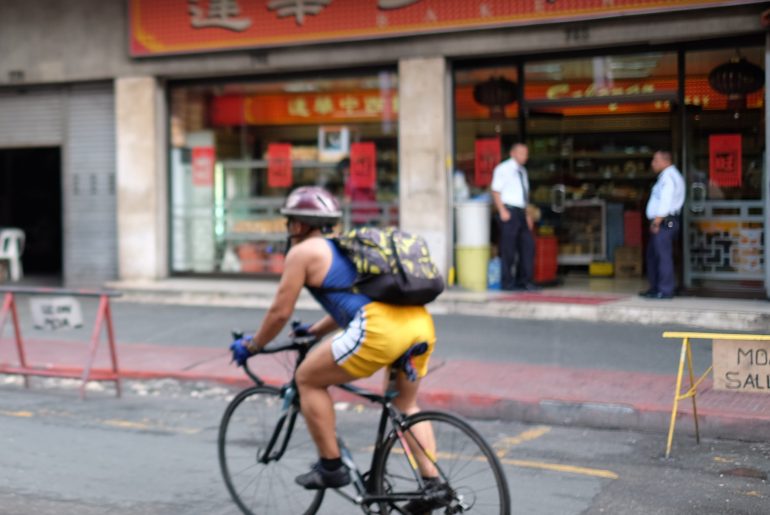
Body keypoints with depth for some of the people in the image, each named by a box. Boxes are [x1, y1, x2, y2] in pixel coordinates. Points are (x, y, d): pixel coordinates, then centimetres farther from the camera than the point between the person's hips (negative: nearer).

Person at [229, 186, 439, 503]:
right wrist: (315, 331, 55)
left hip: (380, 329, -8)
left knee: (307, 379, 12)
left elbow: (280, 312, 11)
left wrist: (252, 346, 27)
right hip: (421, 323, 8)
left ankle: (331, 467, 15)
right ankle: (432, 483, 18)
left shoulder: (303, 252, 9)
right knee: (406, 404, 27)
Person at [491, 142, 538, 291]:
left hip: (521, 212, 8)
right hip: (509, 212, -8)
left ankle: (523, 280, 12)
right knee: (508, 248, -5)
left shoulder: (522, 171, 19)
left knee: (528, 245, 4)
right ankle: (507, 283, 1)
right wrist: (502, 211, -18)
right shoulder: (503, 169, -4)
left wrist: (527, 214, 18)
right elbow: (496, 191, -9)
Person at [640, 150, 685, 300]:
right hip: (661, 222, 11)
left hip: (664, 222, -11)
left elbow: (666, 200, -21)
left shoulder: (669, 176, -13)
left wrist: (657, 220, -20)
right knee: (652, 254, 15)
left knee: (663, 255, -8)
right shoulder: (667, 176, 19)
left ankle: (665, 290, -5)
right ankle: (655, 288, 22)